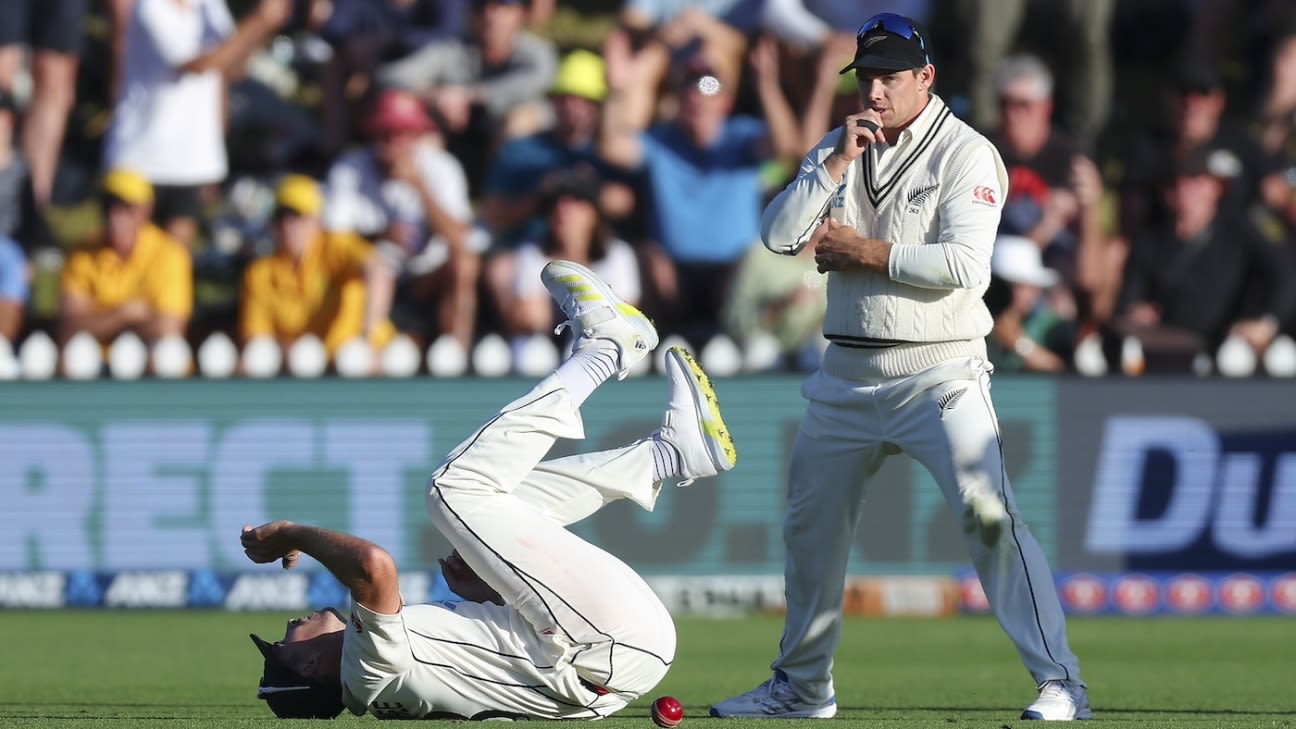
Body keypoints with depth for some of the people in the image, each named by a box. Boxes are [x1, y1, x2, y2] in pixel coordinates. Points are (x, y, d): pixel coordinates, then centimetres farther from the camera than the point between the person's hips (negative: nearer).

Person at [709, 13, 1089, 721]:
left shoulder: (967, 153, -6)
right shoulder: (837, 147, 11)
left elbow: (965, 265, -18)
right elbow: (778, 234, 0)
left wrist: (867, 252, -11)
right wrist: (836, 164, -10)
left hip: (940, 374, -6)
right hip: (848, 374, 6)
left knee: (988, 515, -20)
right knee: (810, 524, 15)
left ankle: (1060, 683, -20)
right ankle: (801, 685, 32)